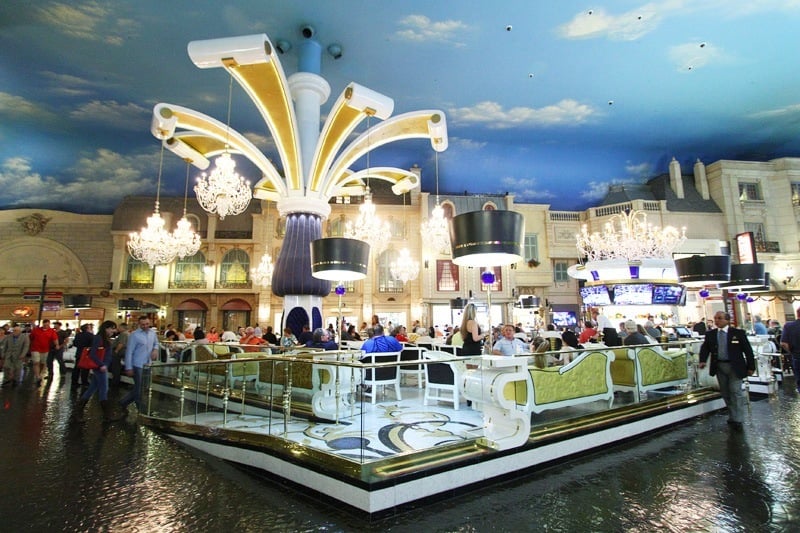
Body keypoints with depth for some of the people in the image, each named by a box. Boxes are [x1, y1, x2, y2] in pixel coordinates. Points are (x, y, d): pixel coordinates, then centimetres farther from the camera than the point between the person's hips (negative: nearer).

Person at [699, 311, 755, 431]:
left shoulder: (738, 333, -4)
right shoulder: (710, 334, 4)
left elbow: (748, 350, -1)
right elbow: (705, 348, 3)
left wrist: (751, 367, -2)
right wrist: (702, 361, -14)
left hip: (734, 367, -4)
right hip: (719, 367, 4)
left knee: (736, 392, -4)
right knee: (725, 393, 12)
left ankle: (737, 420, 2)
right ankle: (732, 416, 27)